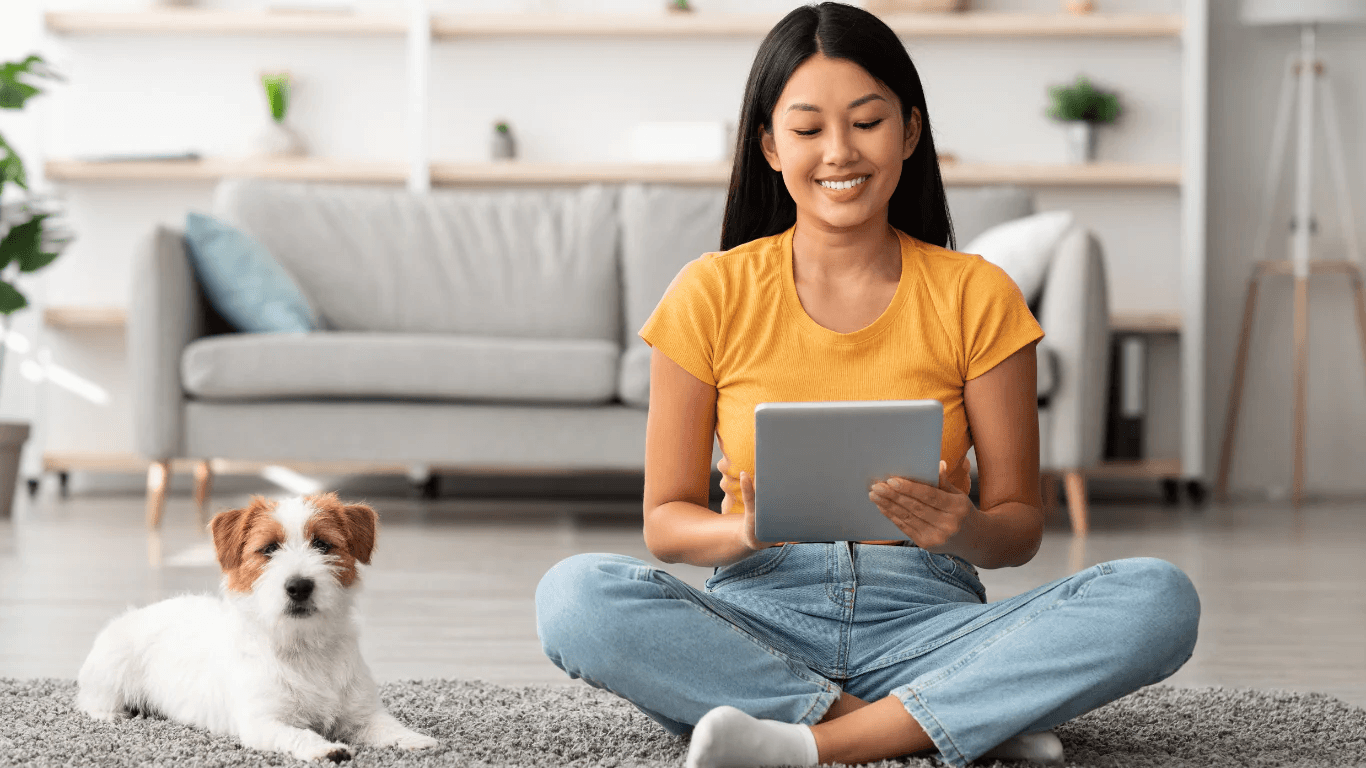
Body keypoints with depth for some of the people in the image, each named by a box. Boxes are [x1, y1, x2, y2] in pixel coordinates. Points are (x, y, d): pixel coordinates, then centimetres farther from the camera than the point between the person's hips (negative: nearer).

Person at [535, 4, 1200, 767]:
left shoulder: (975, 296, 4)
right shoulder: (712, 296, 3)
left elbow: (1021, 524, 5)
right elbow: (665, 519, 4)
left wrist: (965, 531, -19)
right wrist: (745, 531, -19)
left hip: (925, 621, 0)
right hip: (760, 623, 0)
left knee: (1159, 599, -25)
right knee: (575, 596, -31)